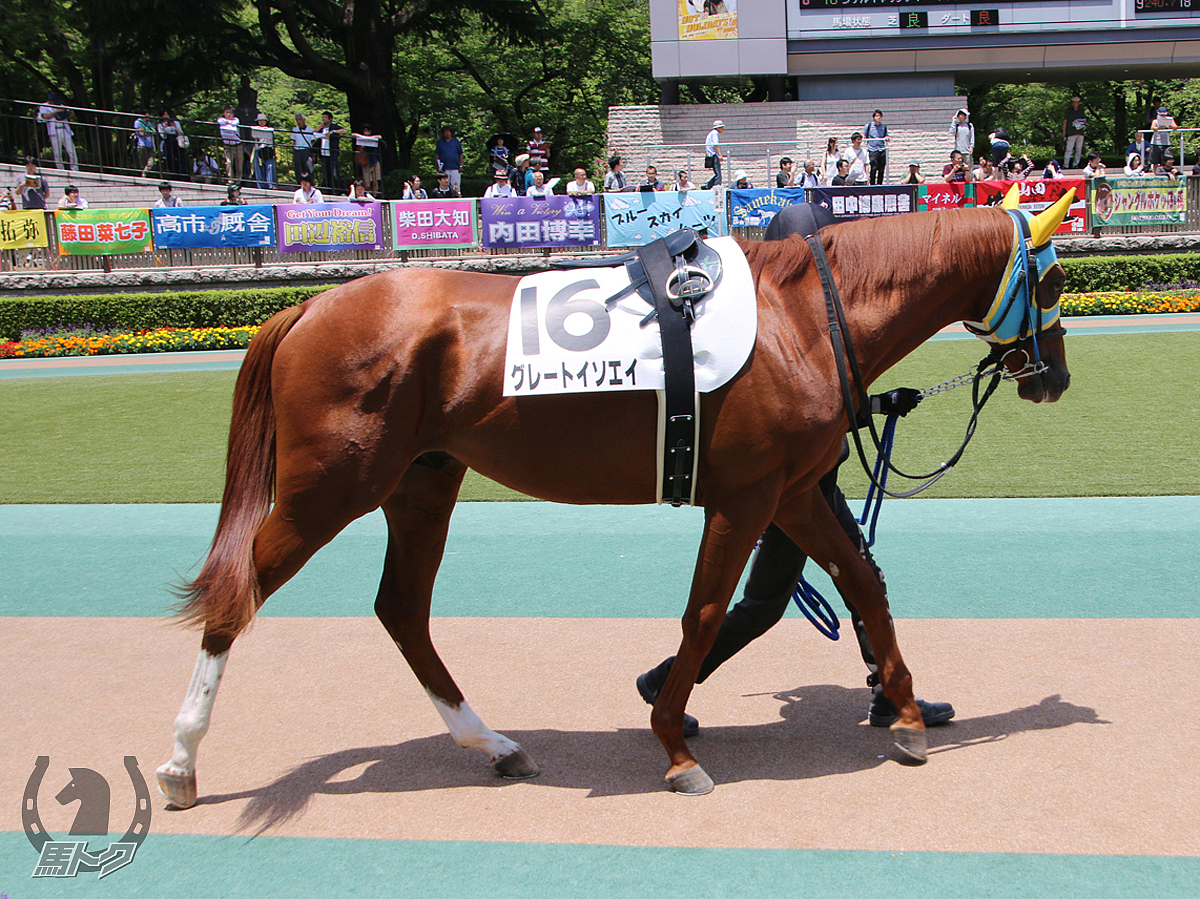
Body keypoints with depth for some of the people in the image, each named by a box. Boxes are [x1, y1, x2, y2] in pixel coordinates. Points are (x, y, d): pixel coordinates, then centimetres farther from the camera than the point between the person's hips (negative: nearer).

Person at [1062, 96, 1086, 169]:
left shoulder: (1081, 111, 16)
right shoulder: (1068, 111, 6)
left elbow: (1085, 120, 24)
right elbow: (1065, 121, 4)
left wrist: (1082, 122, -1)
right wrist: (1064, 132, -2)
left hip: (1080, 133, 4)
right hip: (1071, 133, -4)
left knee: (1079, 149, 3)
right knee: (1069, 149, -11)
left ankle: (1076, 164, 9)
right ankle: (1065, 165, -12)